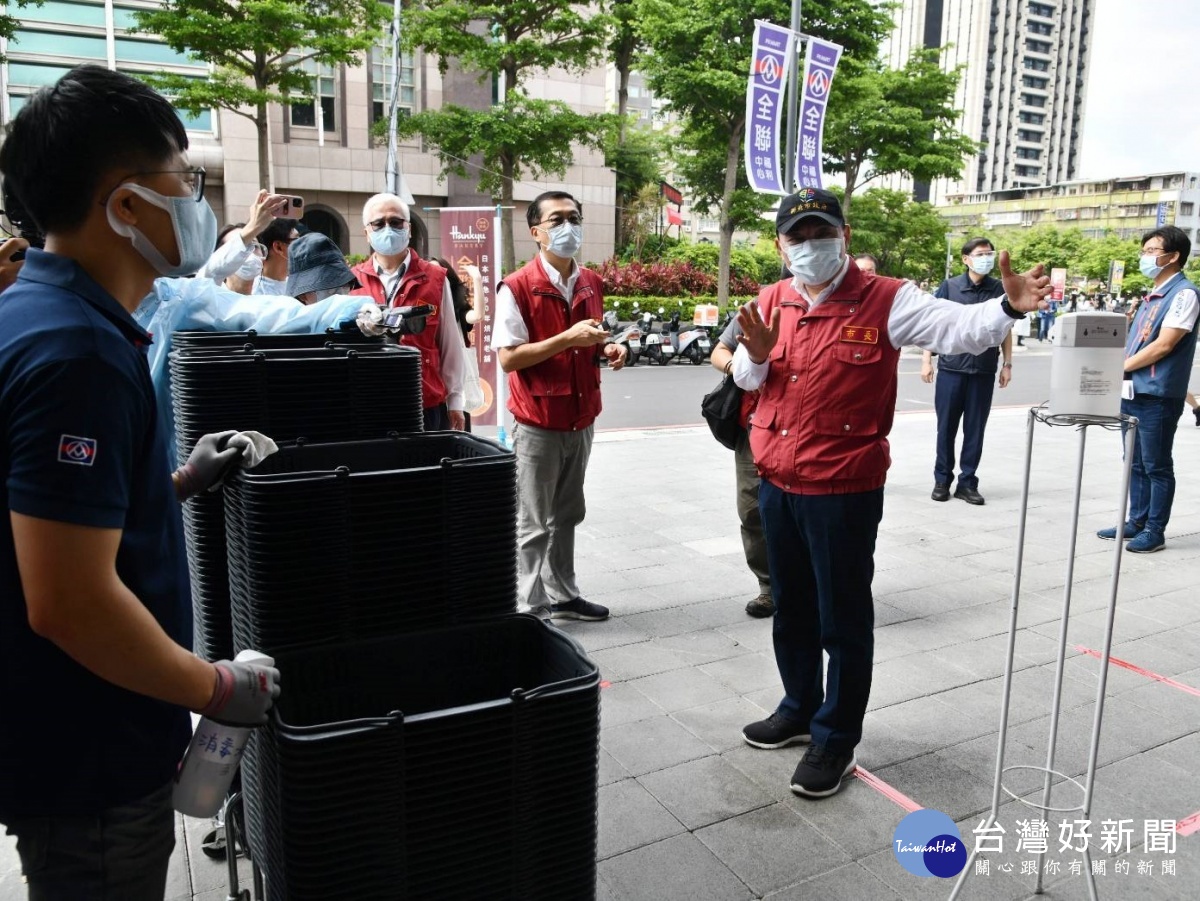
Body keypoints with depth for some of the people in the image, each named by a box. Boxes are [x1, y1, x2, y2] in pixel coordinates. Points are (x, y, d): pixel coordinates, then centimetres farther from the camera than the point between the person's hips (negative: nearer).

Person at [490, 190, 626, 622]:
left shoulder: (592, 285, 7)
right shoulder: (516, 287, -14)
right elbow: (508, 358, -18)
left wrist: (607, 350, -2)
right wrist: (567, 339, -25)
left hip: (581, 420, 7)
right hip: (538, 423, -6)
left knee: (566, 516, 18)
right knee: (534, 523, 4)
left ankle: (563, 595, 32)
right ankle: (532, 608, 16)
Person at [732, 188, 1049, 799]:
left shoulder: (884, 300, -10)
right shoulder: (771, 302, 5)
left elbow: (957, 327, -22)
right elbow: (746, 379, 13)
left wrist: (1008, 308, -41)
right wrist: (756, 355, -9)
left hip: (843, 491, -5)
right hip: (776, 485, 6)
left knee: (843, 620, 6)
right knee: (792, 609, 20)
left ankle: (836, 739, 23)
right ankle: (800, 709, 40)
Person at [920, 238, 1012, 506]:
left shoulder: (999, 289, 5)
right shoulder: (949, 287, 0)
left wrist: (1007, 364, 7)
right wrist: (926, 360, -3)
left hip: (984, 371, 1)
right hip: (950, 368, -1)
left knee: (975, 429, 6)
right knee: (946, 427, 5)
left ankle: (967, 482, 16)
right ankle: (942, 480, 17)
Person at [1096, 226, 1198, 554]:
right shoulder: (1153, 295, 16)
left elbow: (1164, 345, -17)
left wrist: (1121, 366, -9)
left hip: (1158, 395, -8)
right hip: (1132, 391, 8)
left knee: (1157, 466, 1)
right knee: (1135, 463, 14)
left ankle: (1154, 531, 9)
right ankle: (1136, 522, 23)